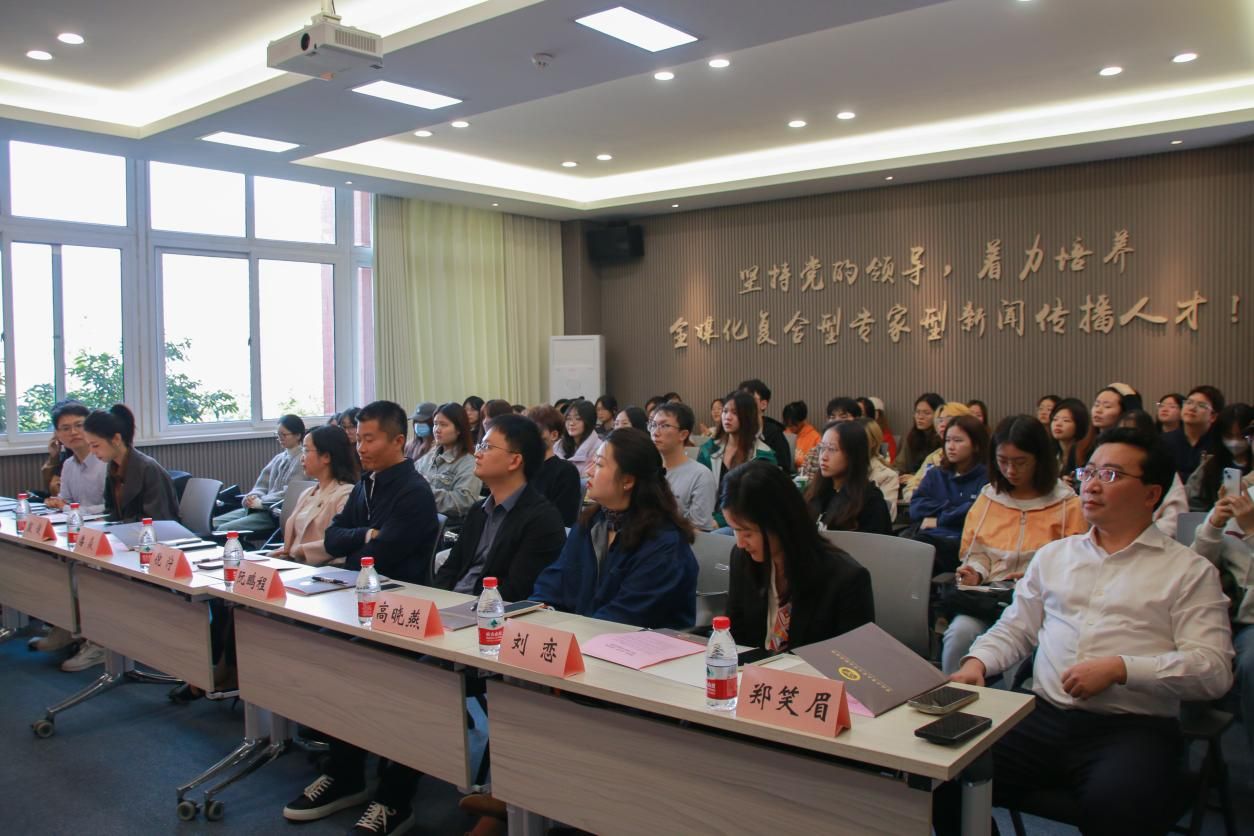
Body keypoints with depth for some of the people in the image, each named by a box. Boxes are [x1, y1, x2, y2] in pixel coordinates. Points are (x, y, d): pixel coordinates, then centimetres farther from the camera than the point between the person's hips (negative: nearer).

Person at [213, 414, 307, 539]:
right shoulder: (279, 458, 19)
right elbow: (262, 485, 17)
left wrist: (261, 502, -15)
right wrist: (253, 497, -5)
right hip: (260, 508, 9)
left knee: (224, 530, -22)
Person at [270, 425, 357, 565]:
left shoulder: (346, 494, -7)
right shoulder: (306, 495, 23)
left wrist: (296, 550, -15)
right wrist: (283, 551, -1)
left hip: (324, 569, -7)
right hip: (295, 564, 8)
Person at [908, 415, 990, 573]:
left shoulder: (986, 478, 10)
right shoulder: (935, 474, 26)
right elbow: (915, 509, 11)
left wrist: (940, 519, 2)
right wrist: (951, 508, 2)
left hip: (963, 544, -3)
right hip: (928, 538, 4)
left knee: (921, 544, -37)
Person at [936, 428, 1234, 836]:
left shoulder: (1189, 571, 6)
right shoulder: (1054, 555, 20)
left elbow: (1213, 668, -5)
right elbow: (1013, 629, 22)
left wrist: (1120, 668, -16)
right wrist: (977, 662, 3)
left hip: (1134, 727, -3)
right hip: (1044, 717, 4)